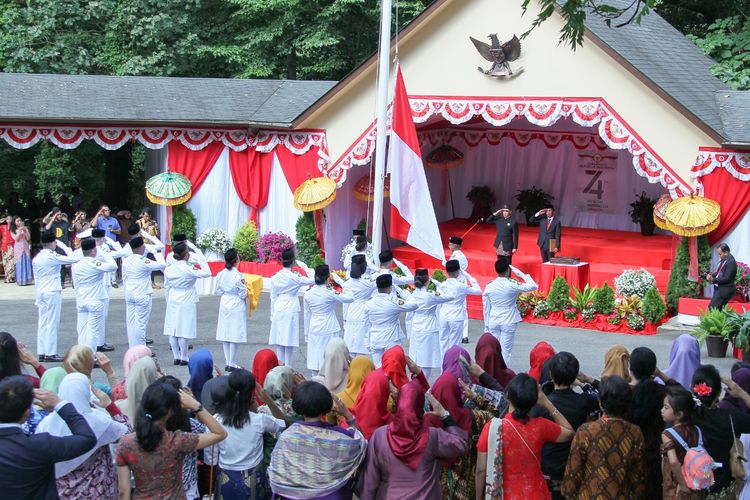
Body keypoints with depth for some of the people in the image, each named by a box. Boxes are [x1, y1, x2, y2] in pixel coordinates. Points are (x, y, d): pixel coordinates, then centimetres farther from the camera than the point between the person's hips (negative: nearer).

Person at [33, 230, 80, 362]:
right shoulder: (52, 257, -15)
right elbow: (74, 259, -19)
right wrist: (64, 247, -5)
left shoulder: (36, 258, 8)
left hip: (41, 293, 7)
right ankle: (50, 353, -2)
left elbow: (36, 278, 14)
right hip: (52, 293, -7)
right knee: (52, 324, -3)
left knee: (43, 323, 10)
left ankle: (41, 352, 13)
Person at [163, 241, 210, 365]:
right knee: (184, 331, 0)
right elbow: (207, 273, -17)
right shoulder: (188, 269, -17)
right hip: (186, 301, -6)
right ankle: (184, 358, 6)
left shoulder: (169, 269, -1)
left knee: (172, 331, 9)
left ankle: (176, 357, 15)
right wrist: (202, 260, -7)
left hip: (173, 300, 6)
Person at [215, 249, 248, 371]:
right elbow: (243, 294, -13)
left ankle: (228, 363, 14)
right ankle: (232, 364, 3)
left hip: (224, 304, 6)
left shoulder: (220, 274, -1)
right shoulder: (238, 276, -18)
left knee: (225, 335, 10)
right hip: (236, 306, -6)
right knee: (235, 336, 0)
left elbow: (218, 291, 6)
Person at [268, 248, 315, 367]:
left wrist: (272, 314, 17)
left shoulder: (275, 278, 4)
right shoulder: (294, 277, -12)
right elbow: (312, 280, -10)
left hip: (278, 310, 5)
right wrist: (303, 266, -2)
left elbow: (273, 297, 9)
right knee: (289, 342, 0)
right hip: (290, 311, -5)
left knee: (279, 341, 9)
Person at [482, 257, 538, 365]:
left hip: (493, 322, 4)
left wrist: (486, 325, 14)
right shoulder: (512, 285, -14)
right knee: (505, 351, 1)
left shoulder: (489, 286, -2)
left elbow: (486, 308, 5)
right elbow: (534, 286, -6)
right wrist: (520, 273, -1)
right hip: (508, 322, -4)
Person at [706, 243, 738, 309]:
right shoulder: (723, 260, 9)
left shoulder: (731, 262, -18)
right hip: (719, 289, 9)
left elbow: (726, 279, -21)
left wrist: (713, 280, -18)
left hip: (724, 290, -9)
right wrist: (711, 275, 0)